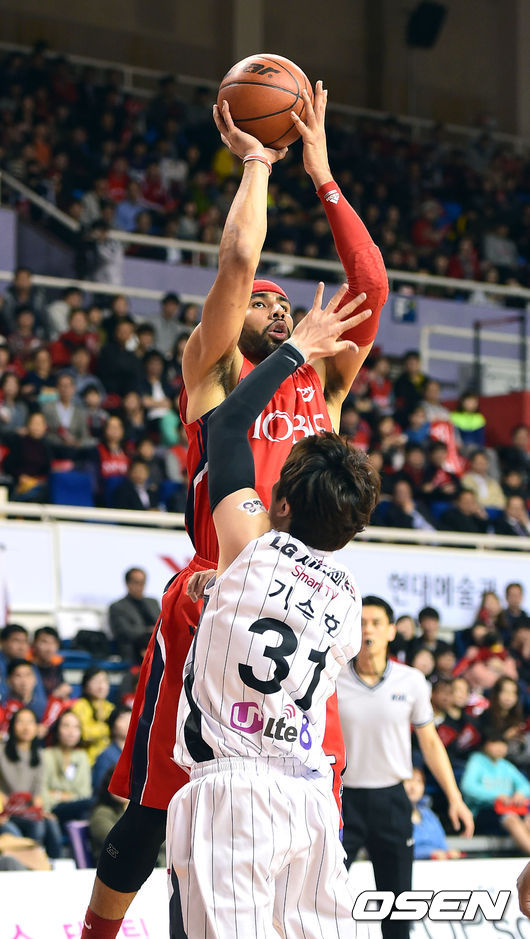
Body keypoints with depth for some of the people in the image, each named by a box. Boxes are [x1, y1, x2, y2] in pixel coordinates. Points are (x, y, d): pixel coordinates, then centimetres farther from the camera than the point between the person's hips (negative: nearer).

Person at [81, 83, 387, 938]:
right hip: (210, 610, -4)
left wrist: (320, 171, 11)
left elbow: (372, 282, 9)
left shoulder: (324, 382, 18)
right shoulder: (213, 371, 6)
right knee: (156, 806, 1)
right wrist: (254, 162, 6)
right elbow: (238, 260, -7)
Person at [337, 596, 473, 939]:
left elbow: (430, 742, 10)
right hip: (343, 798, -2)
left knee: (397, 897, 6)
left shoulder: (411, 681, 2)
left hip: (391, 798, 2)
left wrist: (455, 798, 6)